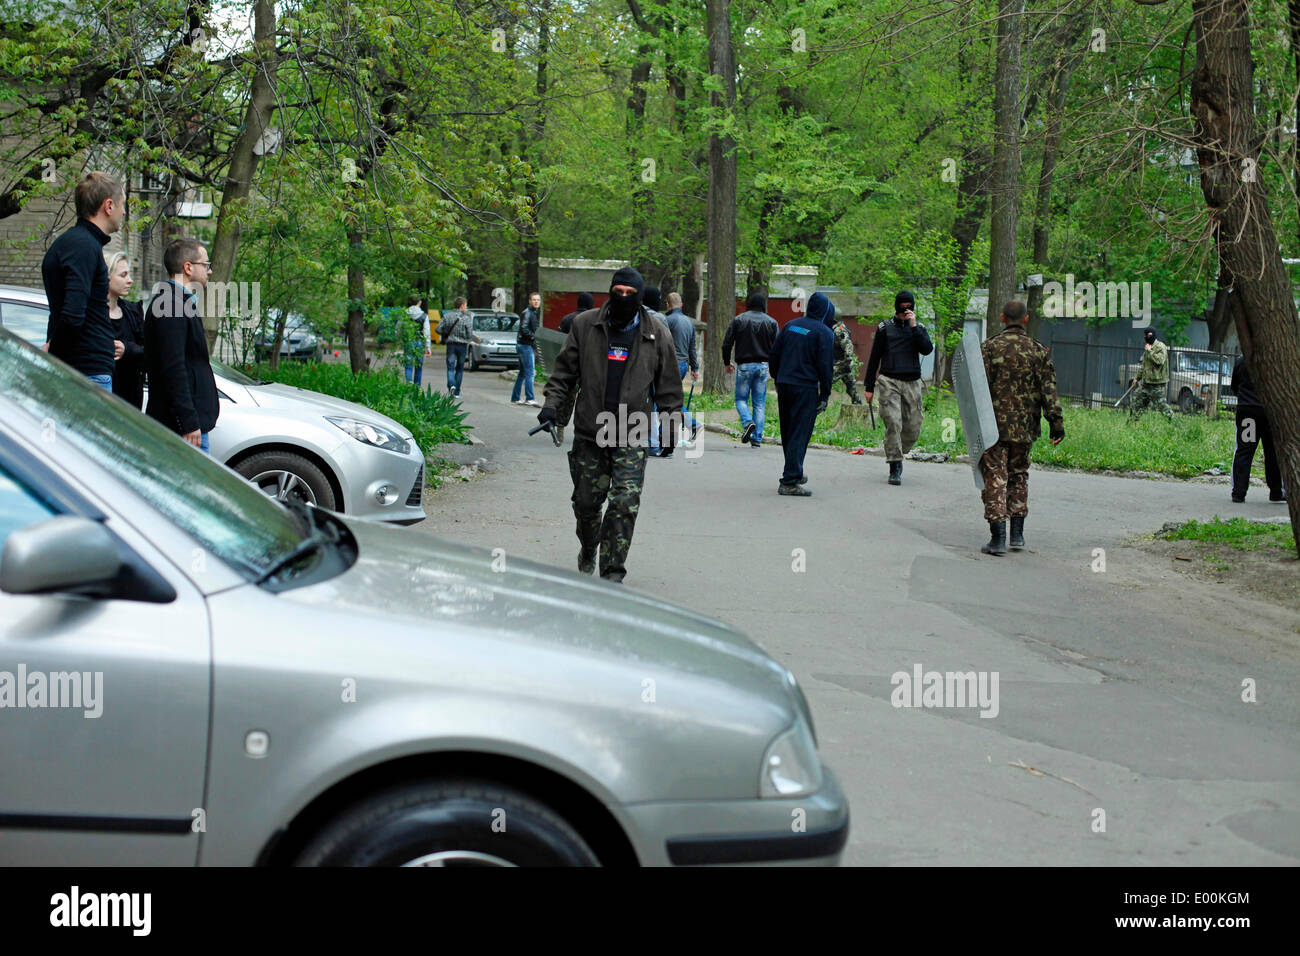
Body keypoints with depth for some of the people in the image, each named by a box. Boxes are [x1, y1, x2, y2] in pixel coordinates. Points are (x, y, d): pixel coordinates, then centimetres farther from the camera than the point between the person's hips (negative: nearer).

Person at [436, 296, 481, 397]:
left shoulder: (447, 316, 1)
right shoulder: (467, 318, -7)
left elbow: (438, 329, -2)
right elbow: (470, 335, -9)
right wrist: (478, 340, 11)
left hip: (451, 344, 1)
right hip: (462, 345, -1)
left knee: (450, 367, 0)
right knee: (460, 369, 10)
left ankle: (451, 385, -27)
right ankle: (457, 392, 12)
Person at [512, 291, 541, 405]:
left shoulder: (536, 313, 18)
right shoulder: (527, 313, -12)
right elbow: (524, 329, -22)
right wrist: (534, 337, -19)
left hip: (530, 346, 10)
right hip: (525, 345, -10)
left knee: (523, 373, 13)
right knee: (529, 372, -12)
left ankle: (515, 397, 17)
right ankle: (530, 398, -14)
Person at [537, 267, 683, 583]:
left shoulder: (656, 333, 4)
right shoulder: (585, 325, 5)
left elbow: (669, 384, 12)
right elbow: (565, 370, 11)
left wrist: (672, 423, 9)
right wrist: (552, 404, 0)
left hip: (632, 437, -1)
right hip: (589, 431, 1)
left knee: (625, 503, -10)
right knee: (586, 500, 8)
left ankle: (612, 571, -2)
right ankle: (588, 549, 37)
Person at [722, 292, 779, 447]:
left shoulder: (738, 320, 1)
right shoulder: (771, 322, 4)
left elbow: (727, 344, 0)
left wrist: (727, 363, 14)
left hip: (744, 366, -1)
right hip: (763, 366, 1)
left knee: (741, 399, 10)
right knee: (759, 403, 5)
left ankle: (748, 422, -18)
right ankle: (757, 438, 1)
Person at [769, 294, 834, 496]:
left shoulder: (790, 326, 11)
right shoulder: (824, 333, -7)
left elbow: (773, 356, 13)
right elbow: (826, 366, -11)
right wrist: (825, 395, -4)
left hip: (784, 386, 6)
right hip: (806, 389, -6)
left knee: (788, 433, 16)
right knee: (800, 434, -5)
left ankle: (795, 474, 30)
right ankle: (790, 482, -10)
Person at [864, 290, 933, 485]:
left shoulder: (918, 329, 12)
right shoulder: (885, 328, 7)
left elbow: (927, 349, -7)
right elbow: (874, 358, 10)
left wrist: (914, 326, -11)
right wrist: (869, 387, 7)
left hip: (912, 383, 2)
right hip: (889, 381, -2)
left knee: (913, 429, 0)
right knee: (893, 424, -16)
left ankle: (896, 454, 27)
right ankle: (895, 468, -13)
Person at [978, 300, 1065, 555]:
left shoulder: (989, 347, -4)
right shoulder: (1038, 351, 2)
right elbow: (1049, 390, -2)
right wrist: (1056, 422, -1)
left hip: (995, 425, -3)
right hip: (1024, 427, 3)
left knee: (995, 478, -1)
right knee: (1018, 476, 17)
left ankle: (998, 537, -8)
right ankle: (1017, 534, 18)